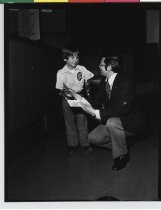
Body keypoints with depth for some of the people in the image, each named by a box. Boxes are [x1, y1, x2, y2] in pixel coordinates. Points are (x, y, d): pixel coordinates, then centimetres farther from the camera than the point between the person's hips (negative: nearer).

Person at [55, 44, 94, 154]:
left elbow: (88, 83, 5)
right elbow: (61, 90, -6)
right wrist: (64, 92, -25)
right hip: (68, 99, -1)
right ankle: (73, 145, 24)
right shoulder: (61, 73, -11)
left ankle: (85, 143, 20)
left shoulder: (82, 69, -7)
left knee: (82, 121, 5)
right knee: (70, 122, 9)